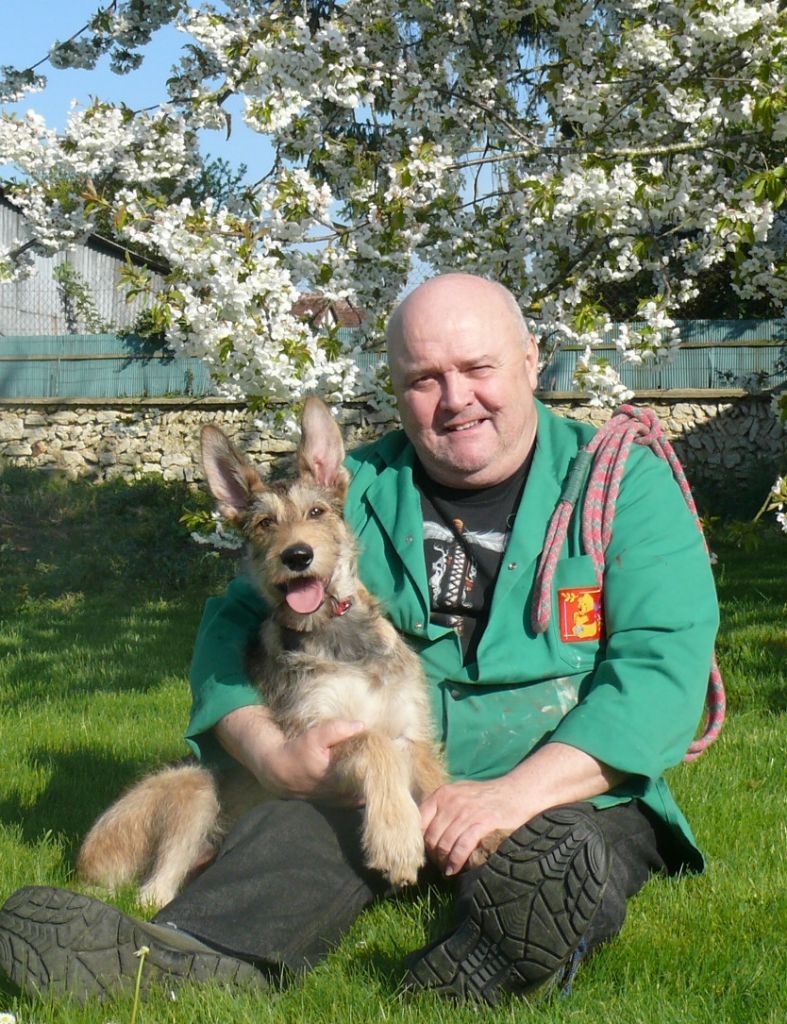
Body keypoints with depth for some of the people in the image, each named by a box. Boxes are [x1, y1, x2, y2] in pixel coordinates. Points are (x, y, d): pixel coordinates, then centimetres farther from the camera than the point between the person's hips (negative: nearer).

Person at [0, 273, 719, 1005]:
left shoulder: (623, 483, 1)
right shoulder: (357, 491, 10)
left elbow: (665, 657, -11)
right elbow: (235, 626, 10)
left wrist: (518, 792, -24)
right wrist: (270, 752, -12)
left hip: (575, 790, 0)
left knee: (559, 857, -36)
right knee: (299, 829, -32)